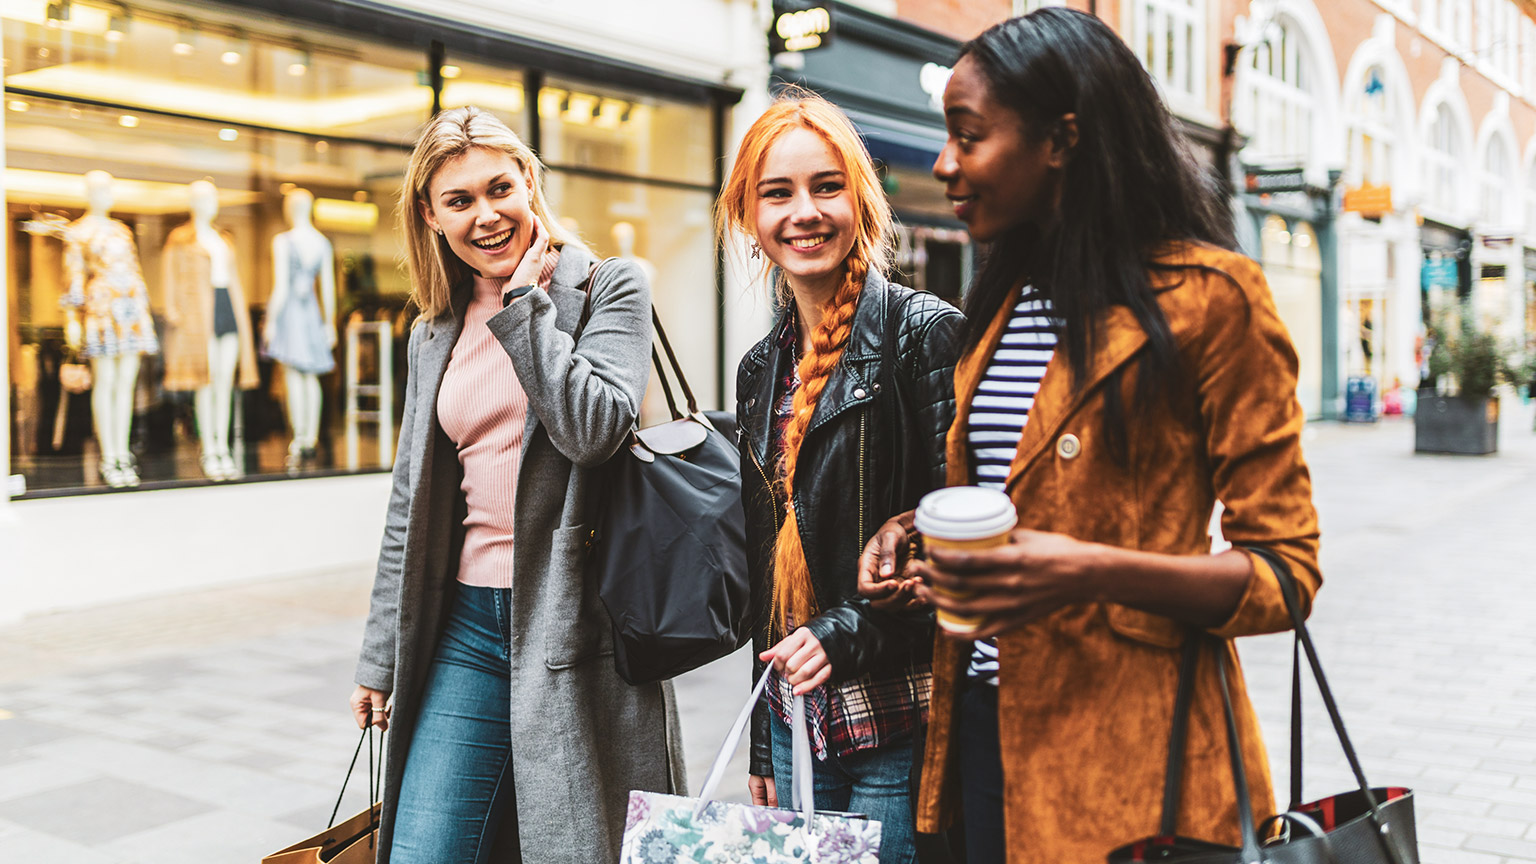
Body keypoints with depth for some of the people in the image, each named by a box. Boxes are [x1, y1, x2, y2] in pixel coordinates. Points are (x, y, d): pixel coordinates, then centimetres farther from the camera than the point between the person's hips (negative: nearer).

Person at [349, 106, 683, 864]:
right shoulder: (434, 334, 13)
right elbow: (410, 505, 17)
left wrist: (525, 301, -12)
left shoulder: (610, 289, -1)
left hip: (575, 623, -4)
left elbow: (593, 428, -18)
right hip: (467, 627, 5)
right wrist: (380, 657, 16)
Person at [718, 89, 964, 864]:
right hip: (797, 720, 6)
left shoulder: (925, 332, -8)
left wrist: (853, 630, -20)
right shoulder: (763, 369, 12)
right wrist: (761, 741, 17)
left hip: (901, 727, -6)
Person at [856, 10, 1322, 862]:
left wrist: (1097, 573, -26)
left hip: (1124, 752, -6)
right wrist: (921, 530, 2)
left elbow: (1285, 571, -11)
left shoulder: (1208, 297, -11)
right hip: (983, 721, 7)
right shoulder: (1002, 302, 11)